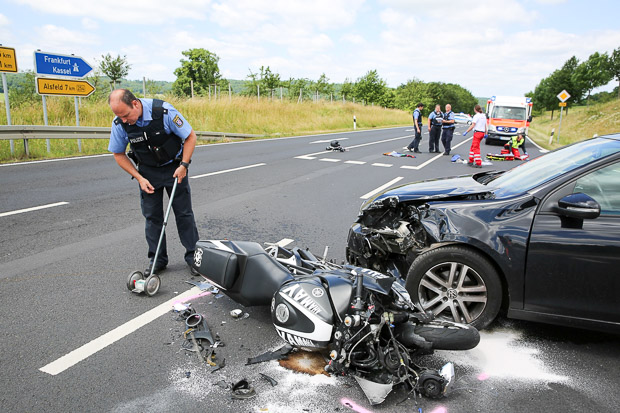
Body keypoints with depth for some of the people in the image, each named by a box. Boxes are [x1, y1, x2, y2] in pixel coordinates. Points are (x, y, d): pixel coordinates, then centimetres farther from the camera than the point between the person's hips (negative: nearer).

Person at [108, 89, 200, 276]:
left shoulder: (164, 111, -26)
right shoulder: (119, 123, -15)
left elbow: (190, 136, -14)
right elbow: (119, 154, 0)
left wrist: (184, 165, -19)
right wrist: (139, 178, -8)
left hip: (174, 167, -2)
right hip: (148, 172, 3)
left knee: (184, 213, 1)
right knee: (152, 216, 4)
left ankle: (193, 256, 12)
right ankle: (157, 259, 16)